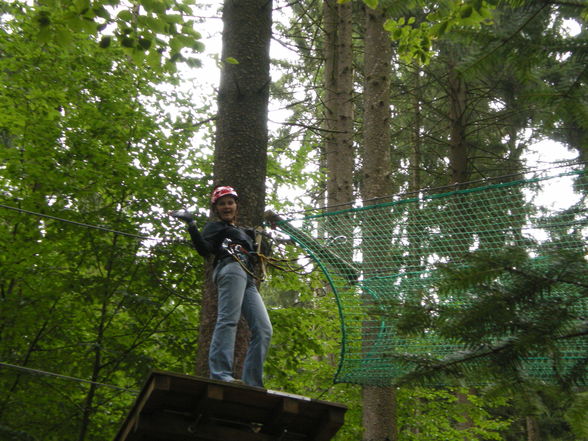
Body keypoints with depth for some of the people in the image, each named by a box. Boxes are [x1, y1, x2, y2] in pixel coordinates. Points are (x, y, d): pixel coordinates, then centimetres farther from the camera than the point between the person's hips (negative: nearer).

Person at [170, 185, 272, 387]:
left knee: (264, 330, -6)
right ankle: (220, 374, -34)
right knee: (228, 319, -24)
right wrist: (191, 225, -14)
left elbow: (259, 256, 32)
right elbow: (205, 250, -2)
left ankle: (252, 383, -9)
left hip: (249, 280, 7)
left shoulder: (244, 232, 38)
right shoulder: (214, 227, 18)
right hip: (231, 267, -7)